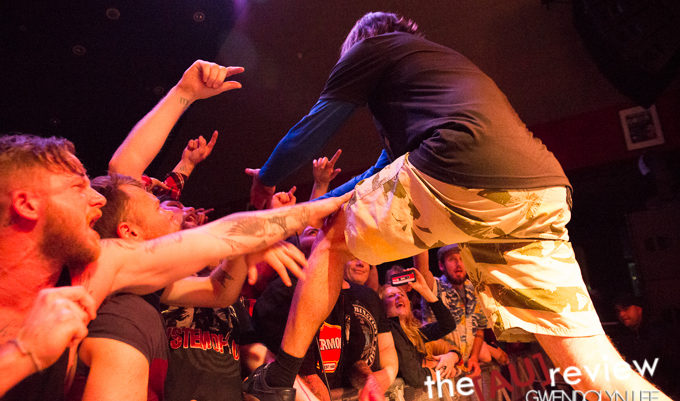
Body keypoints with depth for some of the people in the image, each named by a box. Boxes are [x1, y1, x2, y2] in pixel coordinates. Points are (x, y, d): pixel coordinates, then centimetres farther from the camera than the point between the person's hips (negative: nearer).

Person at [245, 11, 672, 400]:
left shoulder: (373, 46, 20)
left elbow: (312, 131, 18)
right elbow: (387, 169, 44)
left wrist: (266, 179, 38)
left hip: (458, 175, -8)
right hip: (543, 191, 8)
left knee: (333, 241, 16)